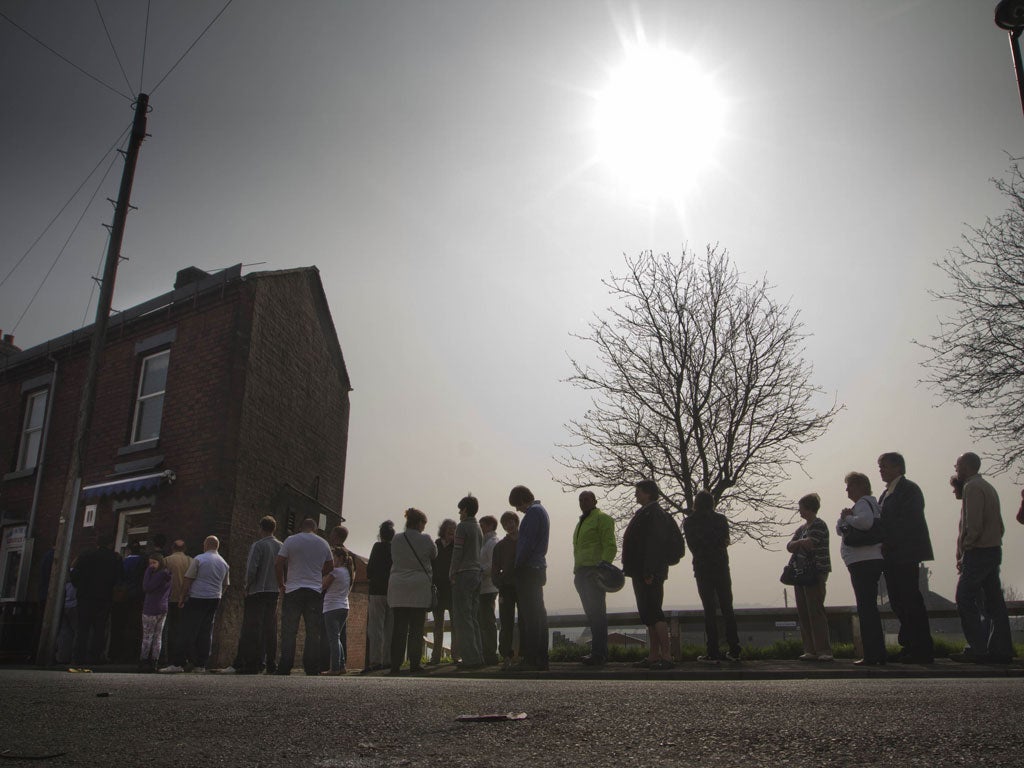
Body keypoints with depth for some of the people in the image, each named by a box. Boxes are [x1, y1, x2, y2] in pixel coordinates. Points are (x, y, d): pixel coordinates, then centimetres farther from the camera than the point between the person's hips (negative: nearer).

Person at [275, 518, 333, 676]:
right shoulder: (323, 544, 9)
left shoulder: (291, 540, 0)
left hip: (293, 591, -2)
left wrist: (281, 584, 8)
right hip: (315, 592, 2)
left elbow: (278, 564, -4)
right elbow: (330, 566, 17)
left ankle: (284, 669, -1)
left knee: (289, 632, 1)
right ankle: (312, 670, 4)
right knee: (313, 633, 5)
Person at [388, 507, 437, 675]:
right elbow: (434, 556, 10)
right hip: (419, 587, -3)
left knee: (399, 628, 5)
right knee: (416, 628, 3)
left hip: (397, 588, 3)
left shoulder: (396, 540, 2)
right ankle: (415, 664, 1)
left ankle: (395, 665, 4)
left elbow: (394, 559, 13)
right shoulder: (425, 540, -6)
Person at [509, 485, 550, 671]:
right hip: (538, 568, 11)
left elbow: (528, 542, -19)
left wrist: (518, 565, -12)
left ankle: (532, 659, -9)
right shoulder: (541, 510, 19)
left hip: (528, 570, -11)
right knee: (539, 613, 12)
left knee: (530, 615, -9)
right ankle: (541, 658, 17)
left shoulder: (533, 511, -12)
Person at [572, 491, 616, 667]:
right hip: (581, 572, 9)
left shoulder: (602, 519, -3)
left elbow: (610, 546, -12)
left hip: (595, 571, -9)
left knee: (596, 612, -11)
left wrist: (603, 565, -25)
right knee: (592, 613, 9)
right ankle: (600, 653, 13)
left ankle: (598, 654, -11)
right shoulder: (581, 523, 25)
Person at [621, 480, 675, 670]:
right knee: (648, 614, 12)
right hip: (642, 573, 11)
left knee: (652, 613, -11)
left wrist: (649, 572, -26)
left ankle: (666, 656, -9)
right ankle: (653, 655, 16)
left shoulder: (653, 513, -13)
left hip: (649, 574, -11)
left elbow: (654, 544, -22)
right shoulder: (645, 512, 19)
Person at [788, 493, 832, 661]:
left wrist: (797, 544, 2)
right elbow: (789, 547, 10)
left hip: (816, 572, -9)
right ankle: (810, 650, 8)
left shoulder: (819, 525, -6)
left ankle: (824, 651, -10)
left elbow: (809, 543, -18)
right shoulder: (802, 528, 19)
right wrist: (802, 543, -8)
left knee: (815, 610, -12)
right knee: (803, 612, 5)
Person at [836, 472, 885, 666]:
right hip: (871, 562, 10)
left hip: (863, 562, -10)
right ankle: (879, 653, 19)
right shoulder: (871, 503, 24)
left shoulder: (863, 503, -6)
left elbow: (866, 521, -30)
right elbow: (840, 530, 21)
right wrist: (843, 517, 1)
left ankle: (871, 656, -9)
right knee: (870, 608, 14)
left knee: (866, 608, -10)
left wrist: (847, 517, -12)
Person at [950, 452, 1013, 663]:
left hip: (979, 551, -10)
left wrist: (963, 552, -12)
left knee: (965, 599, -8)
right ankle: (1001, 650, 11)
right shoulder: (988, 487, 18)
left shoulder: (972, 487, -11)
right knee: (994, 600, 9)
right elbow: (999, 525, 19)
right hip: (994, 549, 10)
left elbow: (973, 524, -19)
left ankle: (978, 649, -9)